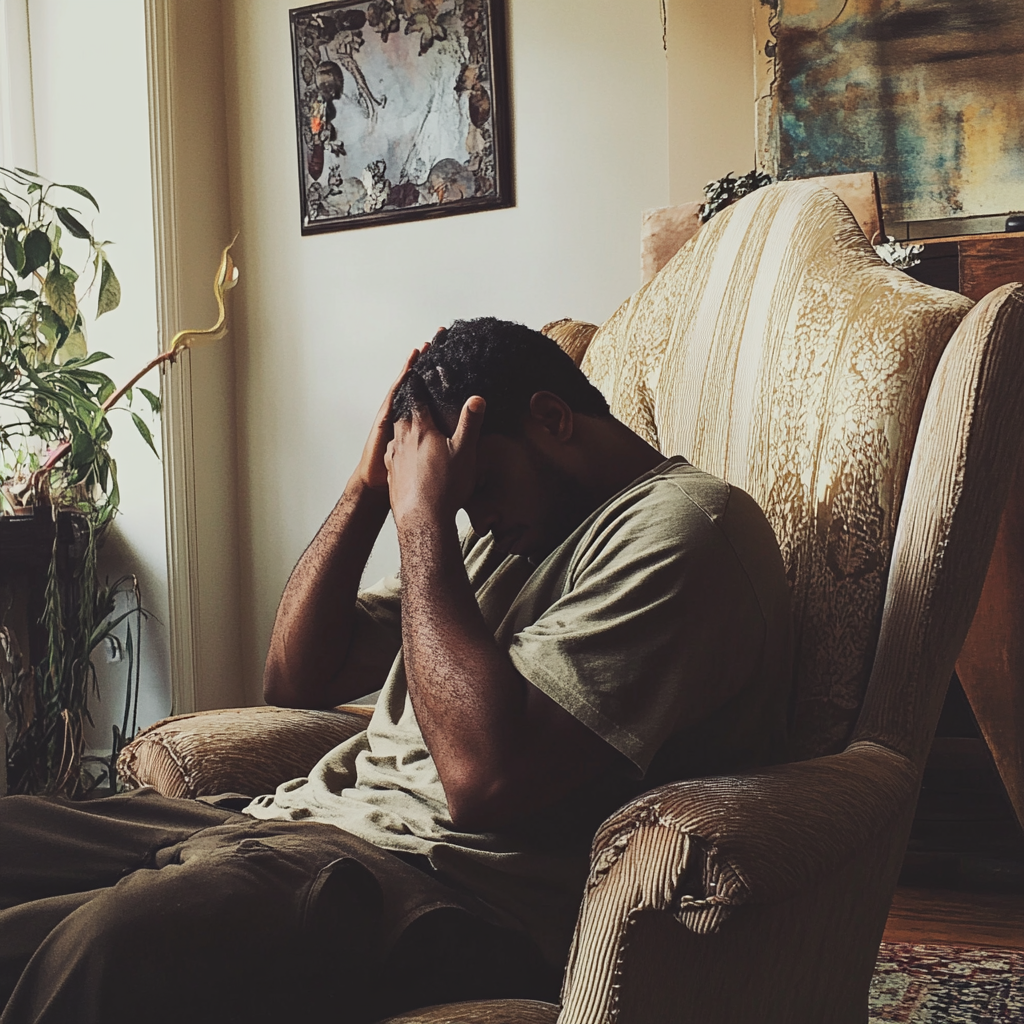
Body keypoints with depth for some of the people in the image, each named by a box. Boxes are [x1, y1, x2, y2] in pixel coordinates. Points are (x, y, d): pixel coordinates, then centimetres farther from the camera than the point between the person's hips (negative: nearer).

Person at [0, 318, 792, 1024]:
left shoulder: (683, 525, -8)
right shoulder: (502, 535, 21)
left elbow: (484, 777, -21)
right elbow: (297, 678, 20)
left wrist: (421, 519, -11)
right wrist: (370, 486, 10)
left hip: (458, 883, -9)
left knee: (112, 946, -35)